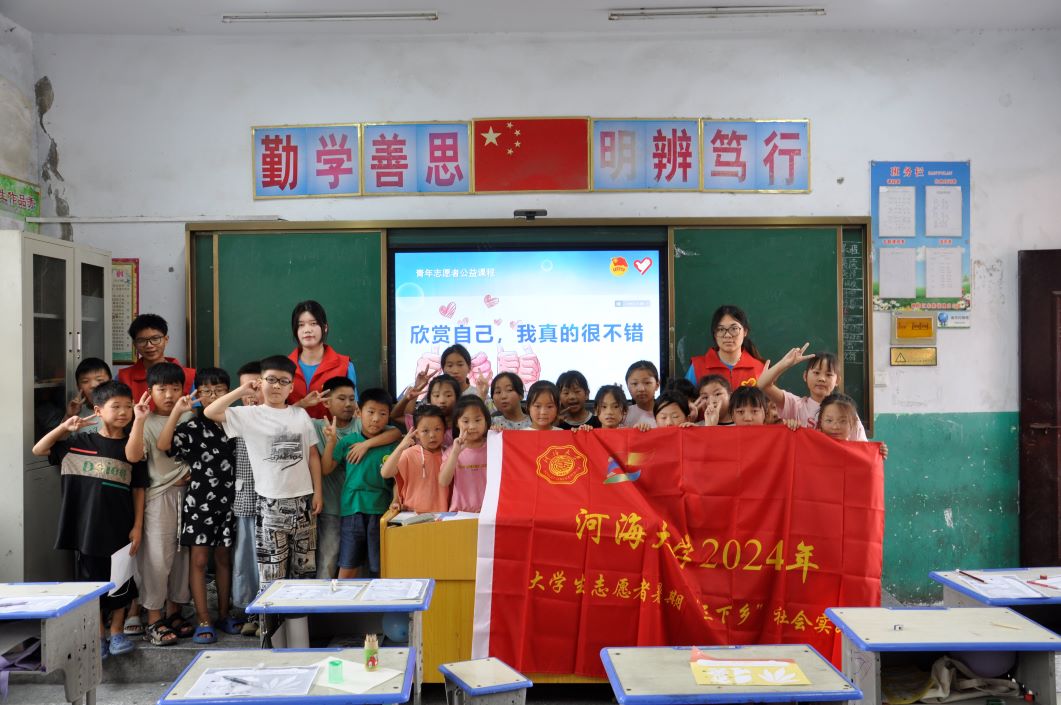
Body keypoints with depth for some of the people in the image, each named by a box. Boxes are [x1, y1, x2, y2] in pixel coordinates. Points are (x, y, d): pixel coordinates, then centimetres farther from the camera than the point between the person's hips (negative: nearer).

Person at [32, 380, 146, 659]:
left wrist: (138, 526, -2)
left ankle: (116, 633, 24)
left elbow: (138, 490, 3)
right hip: (87, 528, 0)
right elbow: (38, 450, 3)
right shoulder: (80, 442, 1)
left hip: (121, 528, 0)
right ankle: (98, 636, 22)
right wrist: (65, 427, -10)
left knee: (121, 583, 8)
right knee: (91, 581, 9)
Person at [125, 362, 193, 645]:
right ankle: (154, 620, 6)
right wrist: (139, 420, -31)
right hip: (158, 496, -5)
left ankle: (173, 613, 24)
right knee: (157, 557, -4)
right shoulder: (147, 422, -7)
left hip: (186, 493, 5)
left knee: (183, 554, 11)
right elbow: (133, 456, -23)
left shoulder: (189, 418, 8)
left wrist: (193, 471, 1)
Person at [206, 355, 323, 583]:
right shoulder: (250, 415, -2)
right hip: (271, 502, -3)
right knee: (271, 571, -1)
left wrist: (317, 492, 4)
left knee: (304, 568, 11)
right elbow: (210, 413, -10)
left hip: (302, 499, 3)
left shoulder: (301, 415, 6)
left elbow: (313, 455, 9)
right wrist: (241, 391, -10)